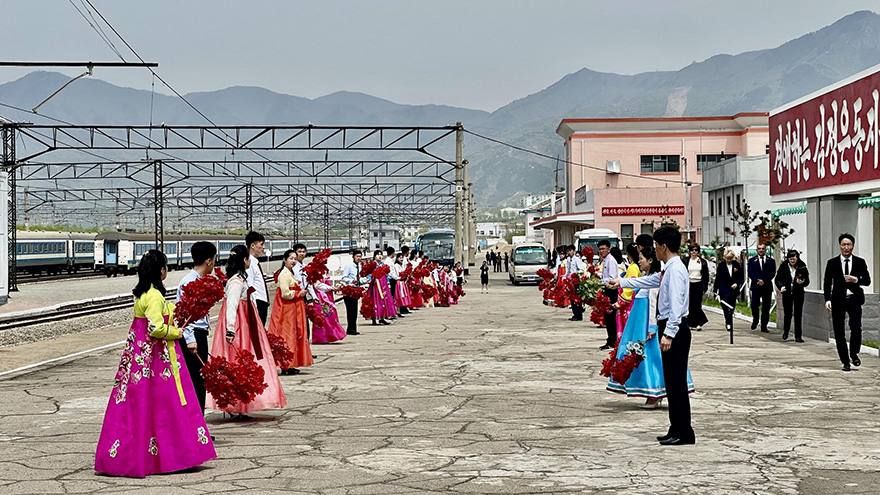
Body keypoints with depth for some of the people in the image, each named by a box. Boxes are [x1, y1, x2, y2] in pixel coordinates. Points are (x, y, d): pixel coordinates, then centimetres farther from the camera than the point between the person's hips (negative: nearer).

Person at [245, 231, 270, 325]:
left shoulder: (256, 263, 16)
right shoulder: (249, 263, -15)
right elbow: (249, 288, -20)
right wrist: (254, 308, -22)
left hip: (263, 303, 10)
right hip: (257, 304, -10)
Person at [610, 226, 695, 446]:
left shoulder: (676, 270, -16)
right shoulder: (668, 270, 14)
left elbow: (676, 305, -24)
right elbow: (648, 281, 32)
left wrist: (669, 333, -29)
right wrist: (621, 283, 42)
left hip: (675, 330, -10)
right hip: (668, 328, 10)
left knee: (677, 382, -6)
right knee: (672, 382, 12)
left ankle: (684, 433, -2)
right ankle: (676, 429, 18)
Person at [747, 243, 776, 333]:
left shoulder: (771, 261, 10)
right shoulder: (752, 261, 10)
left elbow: (772, 273, 0)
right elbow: (750, 273, 0)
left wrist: (764, 281, -14)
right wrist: (757, 280, -16)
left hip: (767, 286, 0)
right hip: (756, 286, 0)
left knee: (766, 307, -1)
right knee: (754, 305, -6)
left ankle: (764, 326, 4)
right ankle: (755, 320, 21)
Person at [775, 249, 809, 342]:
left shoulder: (802, 267, -5)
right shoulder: (783, 267, -3)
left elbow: (807, 281, -1)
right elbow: (778, 279, 2)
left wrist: (802, 282, -22)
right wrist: (781, 286, -15)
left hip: (798, 294, -1)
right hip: (787, 294, 1)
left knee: (798, 315, -1)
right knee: (787, 314, 9)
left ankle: (798, 336, 4)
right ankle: (785, 332, 32)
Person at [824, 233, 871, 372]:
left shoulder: (860, 262, 7)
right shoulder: (832, 263, 5)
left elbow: (867, 281, 6)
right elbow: (827, 283, 4)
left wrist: (857, 280, -15)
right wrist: (827, 299, -9)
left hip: (854, 299, 0)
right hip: (838, 300, 1)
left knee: (856, 328, -17)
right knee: (839, 333, 0)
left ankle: (854, 354, 7)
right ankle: (845, 361, 11)